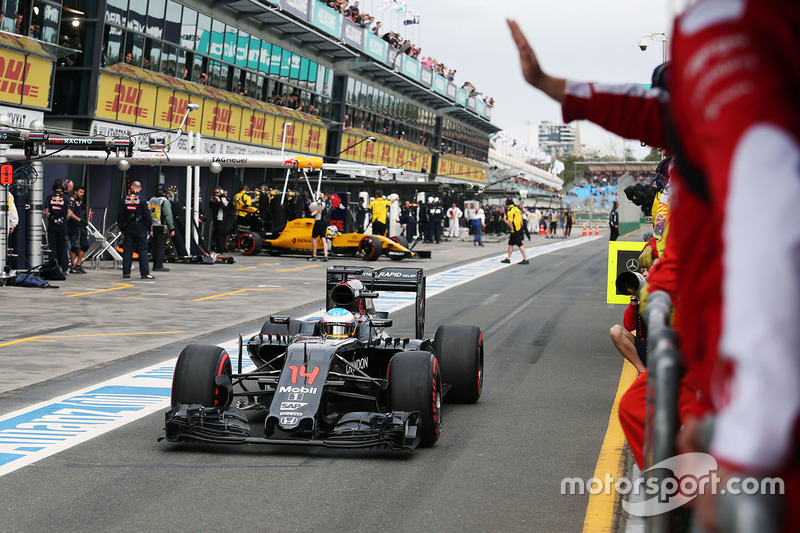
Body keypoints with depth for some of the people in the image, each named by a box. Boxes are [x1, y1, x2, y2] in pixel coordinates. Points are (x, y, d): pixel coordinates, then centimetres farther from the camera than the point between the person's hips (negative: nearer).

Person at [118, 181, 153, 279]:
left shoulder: (124, 199, 3)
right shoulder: (142, 199, -7)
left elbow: (120, 216, 6)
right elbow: (147, 215, -9)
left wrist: (122, 230, 14)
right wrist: (150, 228, -1)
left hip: (128, 228, 3)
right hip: (140, 228, -3)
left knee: (127, 250, 7)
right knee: (143, 250, -2)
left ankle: (126, 272, 6)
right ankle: (145, 273, -6)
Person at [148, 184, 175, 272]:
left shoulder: (151, 200, 12)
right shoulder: (165, 201, -9)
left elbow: (148, 214, 14)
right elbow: (168, 216, -12)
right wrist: (172, 229, -9)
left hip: (152, 227, 7)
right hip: (162, 228, -7)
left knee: (155, 246, 11)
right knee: (161, 246, -5)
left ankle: (155, 265, 14)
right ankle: (158, 265, -9)